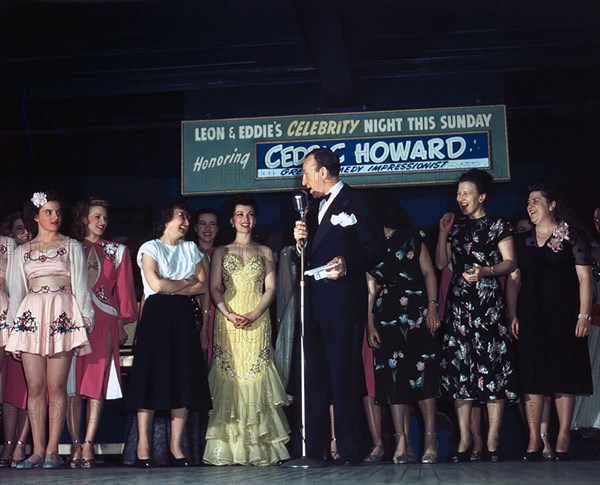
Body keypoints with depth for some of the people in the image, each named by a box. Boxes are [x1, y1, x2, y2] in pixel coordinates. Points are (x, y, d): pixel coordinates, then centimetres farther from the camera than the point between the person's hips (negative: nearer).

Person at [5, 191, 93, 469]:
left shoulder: (72, 246, 13)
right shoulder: (23, 251, 18)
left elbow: (80, 284, 8)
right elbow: (16, 290, 16)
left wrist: (84, 320, -3)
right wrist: (14, 329, 8)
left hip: (63, 316, -2)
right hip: (30, 317, 2)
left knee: (56, 386, -7)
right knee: (35, 387, -1)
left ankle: (52, 451, -4)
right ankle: (38, 451, 1)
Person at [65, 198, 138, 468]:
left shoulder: (117, 251, 16)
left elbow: (123, 290, 13)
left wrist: (122, 324, 6)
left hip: (103, 322, 0)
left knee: (97, 385, -5)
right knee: (72, 385, -4)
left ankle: (87, 445, -5)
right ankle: (76, 445, -2)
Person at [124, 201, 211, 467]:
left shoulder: (191, 249, 18)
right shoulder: (150, 248, 4)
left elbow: (202, 285, 6)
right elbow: (156, 284, -11)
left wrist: (171, 287, -6)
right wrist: (186, 282, 1)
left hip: (183, 316, 4)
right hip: (157, 315, -4)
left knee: (184, 379, -1)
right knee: (152, 377, -8)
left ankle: (176, 446, 3)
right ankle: (143, 447, -5)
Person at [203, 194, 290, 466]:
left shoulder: (265, 252, 15)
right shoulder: (221, 252, 15)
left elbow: (270, 288, 6)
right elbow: (215, 288, 5)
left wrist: (253, 315, -11)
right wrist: (229, 314, -12)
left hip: (257, 321, 0)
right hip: (227, 320, 0)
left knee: (256, 378, -6)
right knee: (228, 378, -6)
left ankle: (259, 447, -5)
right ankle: (228, 448, -5)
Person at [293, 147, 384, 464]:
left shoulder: (355, 201, -2)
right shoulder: (314, 207, 21)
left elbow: (374, 248, -8)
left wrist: (348, 264, -23)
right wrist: (301, 242, 2)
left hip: (343, 304, -8)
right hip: (315, 304, 8)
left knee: (344, 377, -5)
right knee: (314, 378, 9)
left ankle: (349, 450, 1)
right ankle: (314, 450, 16)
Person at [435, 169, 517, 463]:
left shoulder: (498, 226, 4)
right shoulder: (456, 228, 18)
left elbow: (510, 262, -3)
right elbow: (441, 263, 15)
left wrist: (485, 271, -19)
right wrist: (443, 233, 7)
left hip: (488, 305, -5)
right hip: (458, 305, 5)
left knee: (492, 368, -8)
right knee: (458, 369, 0)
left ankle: (493, 442, -6)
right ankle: (465, 441, 4)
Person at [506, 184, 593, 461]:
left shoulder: (573, 236, 1)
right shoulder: (522, 241, 12)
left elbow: (584, 278, -4)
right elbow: (513, 280, 10)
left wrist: (584, 315, -12)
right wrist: (512, 315, 1)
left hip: (563, 314, -3)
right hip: (530, 316, 3)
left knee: (564, 375, -1)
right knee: (531, 377, 0)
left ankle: (563, 439, 6)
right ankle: (534, 440, 3)